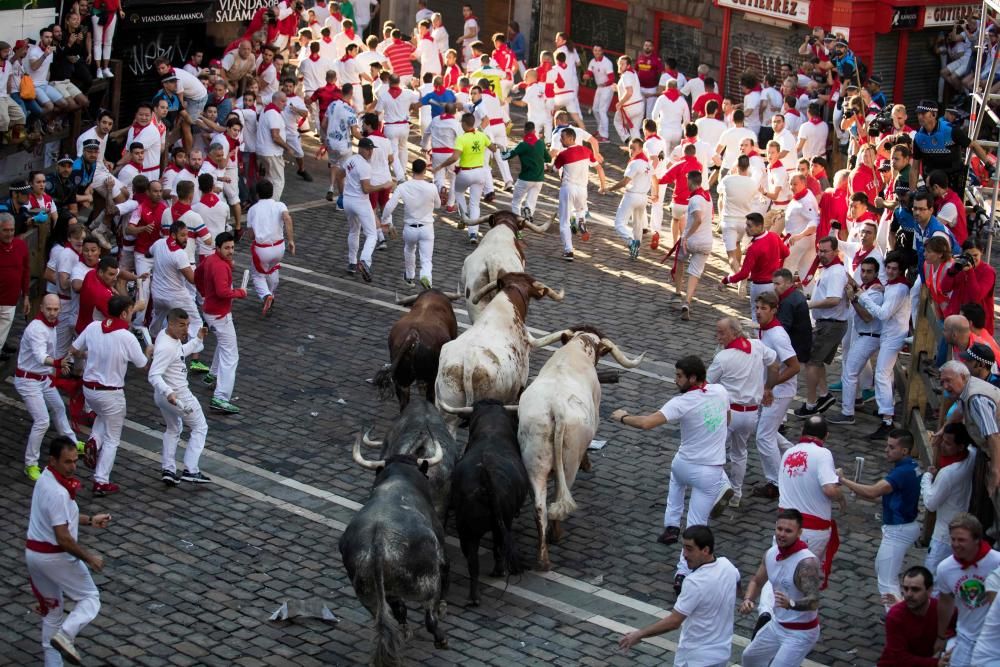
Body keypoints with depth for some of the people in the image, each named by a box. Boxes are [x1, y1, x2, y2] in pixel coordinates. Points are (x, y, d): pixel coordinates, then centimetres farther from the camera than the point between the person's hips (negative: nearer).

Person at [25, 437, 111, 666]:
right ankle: (65, 634, -14)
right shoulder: (58, 492, -25)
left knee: (51, 608, 20)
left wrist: (90, 520, 17)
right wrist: (89, 557, -14)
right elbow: (63, 537, -25)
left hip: (33, 552, 9)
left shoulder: (45, 479, 6)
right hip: (56, 556, -9)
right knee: (90, 599, 5)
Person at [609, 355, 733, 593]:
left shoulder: (682, 403, -20)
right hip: (710, 474, 1)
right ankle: (683, 574, -1)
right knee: (696, 526, 7)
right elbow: (726, 421, 16)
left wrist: (623, 418, -12)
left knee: (677, 475, 38)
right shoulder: (721, 391, -5)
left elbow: (646, 423, -28)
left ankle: (671, 525, 34)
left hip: (684, 465, -1)